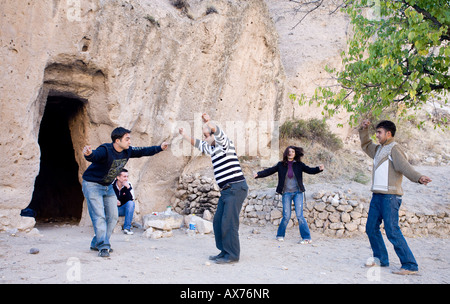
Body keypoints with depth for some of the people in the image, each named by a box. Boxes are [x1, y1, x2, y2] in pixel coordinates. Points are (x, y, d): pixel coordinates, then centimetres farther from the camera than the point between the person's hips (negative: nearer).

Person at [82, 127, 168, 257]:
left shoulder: (127, 151, -7)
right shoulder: (105, 150, -29)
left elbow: (142, 151, 6)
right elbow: (94, 156, -49)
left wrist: (159, 148, 4)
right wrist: (88, 154, -72)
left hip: (108, 186, 8)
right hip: (92, 185, -8)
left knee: (112, 216, 8)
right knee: (99, 216, -13)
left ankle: (97, 243, 21)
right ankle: (103, 247, -6)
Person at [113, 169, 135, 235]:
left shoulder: (128, 185, -8)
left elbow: (131, 199, -19)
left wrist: (128, 187, -30)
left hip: (123, 210, 1)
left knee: (131, 203, -29)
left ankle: (127, 228, -26)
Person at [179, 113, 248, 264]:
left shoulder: (224, 144, -6)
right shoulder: (211, 148, 19)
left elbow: (218, 132, -27)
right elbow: (197, 143, 36)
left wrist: (209, 122, -42)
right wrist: (184, 134, 37)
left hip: (236, 188, -10)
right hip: (226, 190, 10)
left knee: (228, 222, -10)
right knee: (218, 221, 11)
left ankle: (232, 255, -3)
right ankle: (224, 251, 19)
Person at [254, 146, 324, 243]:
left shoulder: (299, 165, 3)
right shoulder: (281, 165, 3)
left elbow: (310, 170, 0)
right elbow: (269, 171, 2)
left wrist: (319, 169, -19)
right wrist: (258, 174, -11)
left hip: (298, 192, 0)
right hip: (286, 193, 0)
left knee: (299, 215, -6)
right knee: (286, 216, -2)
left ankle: (307, 238, 1)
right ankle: (280, 235, 21)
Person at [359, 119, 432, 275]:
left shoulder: (394, 149, -8)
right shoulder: (379, 149, 17)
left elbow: (405, 166, -22)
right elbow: (366, 145, 35)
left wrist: (419, 177, -39)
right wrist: (363, 130, 22)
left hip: (390, 196, -9)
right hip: (377, 195, 9)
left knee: (392, 231, -11)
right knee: (371, 228, 12)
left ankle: (410, 265, -3)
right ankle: (381, 259, 27)